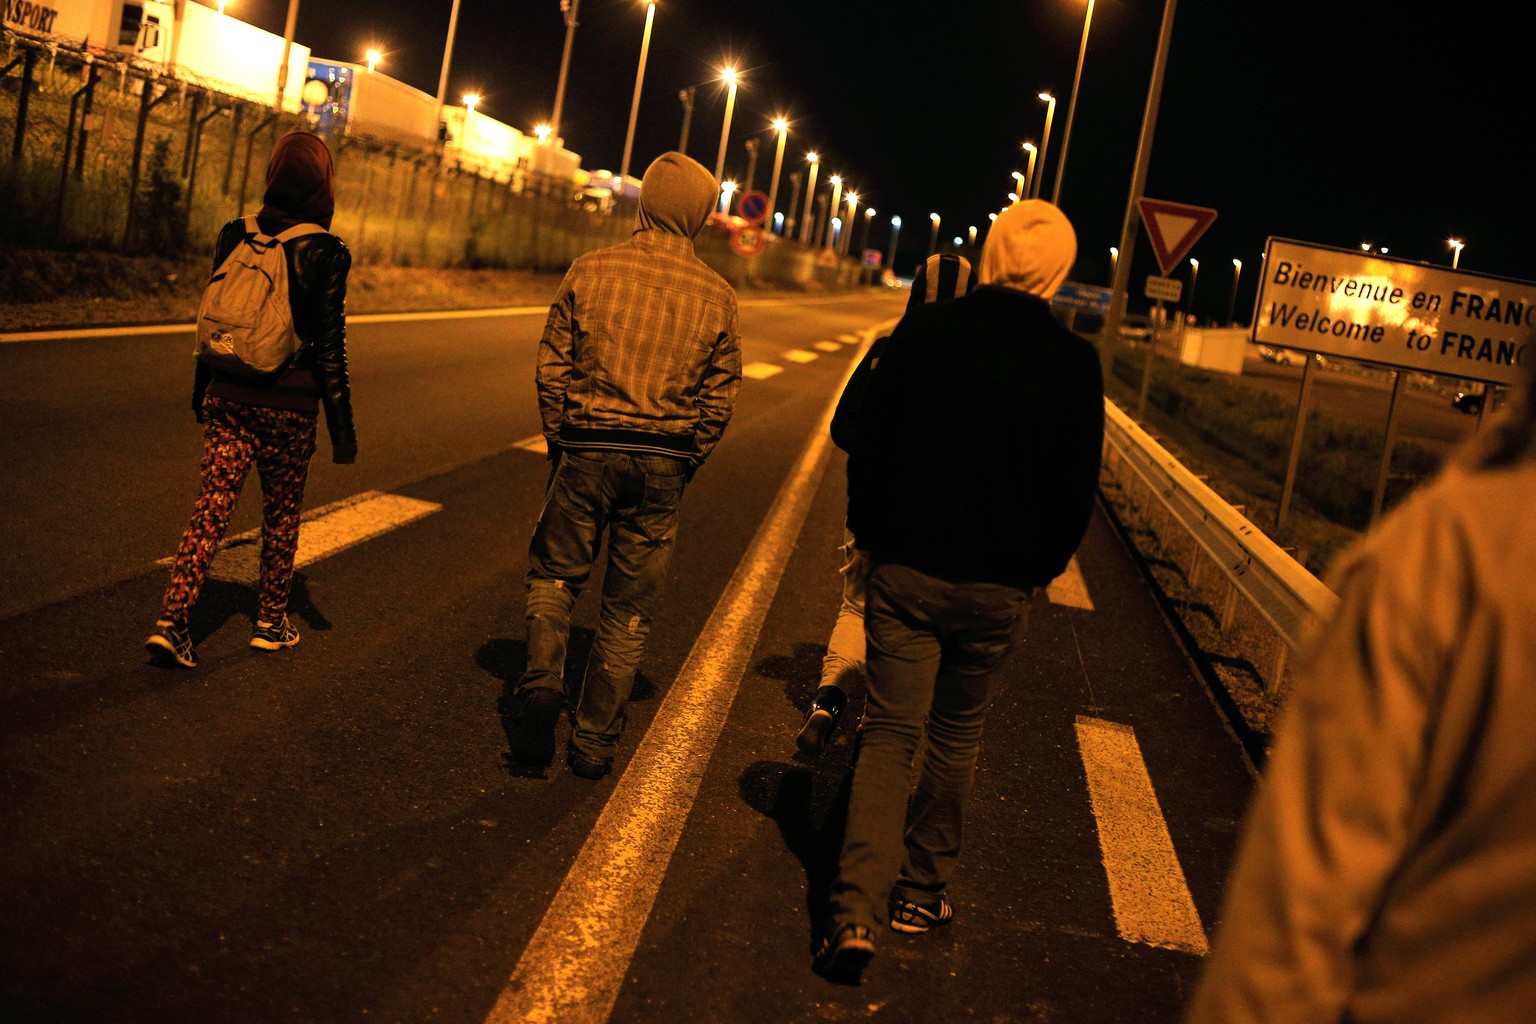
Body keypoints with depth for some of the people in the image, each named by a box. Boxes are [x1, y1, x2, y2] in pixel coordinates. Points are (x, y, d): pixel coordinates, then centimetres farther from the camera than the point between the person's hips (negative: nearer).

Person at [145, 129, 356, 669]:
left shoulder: (235, 234, 3)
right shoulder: (324, 252, -10)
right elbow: (329, 346, -9)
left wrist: (202, 390, 21)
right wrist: (342, 427, -3)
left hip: (229, 395, 4)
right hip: (288, 402, -3)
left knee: (213, 504, 5)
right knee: (281, 514, 13)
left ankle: (172, 620, -5)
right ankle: (271, 622, 25)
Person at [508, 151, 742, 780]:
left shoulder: (590, 271, -3)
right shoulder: (717, 296, -1)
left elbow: (551, 368, -1)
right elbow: (720, 399, 1)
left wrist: (559, 445, 11)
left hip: (587, 450, -1)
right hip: (664, 462, 1)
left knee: (554, 573, 19)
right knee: (628, 607, 10)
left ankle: (543, 680, -5)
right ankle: (595, 742, 17)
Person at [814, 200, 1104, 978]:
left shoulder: (922, 332, -5)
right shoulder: (1072, 364, -7)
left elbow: (865, 444, 1)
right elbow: (1076, 487, -2)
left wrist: (872, 537, 14)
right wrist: (1038, 568, 13)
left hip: (905, 571, 0)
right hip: (997, 589, 0)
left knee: (888, 735, 5)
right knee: (954, 741, 17)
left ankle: (856, 910, -7)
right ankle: (919, 891, 31)